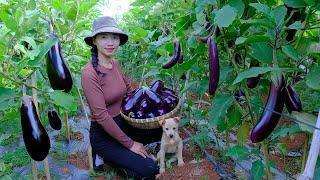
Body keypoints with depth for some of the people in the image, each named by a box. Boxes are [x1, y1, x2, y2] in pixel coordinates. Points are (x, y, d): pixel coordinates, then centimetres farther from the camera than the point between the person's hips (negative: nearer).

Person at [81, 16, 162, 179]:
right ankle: (109, 157, 9)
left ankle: (121, 155, 13)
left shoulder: (115, 64, 0)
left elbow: (130, 91, 9)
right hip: (103, 134, -7)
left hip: (122, 123, 8)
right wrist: (130, 144, -19)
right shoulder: (90, 73, -24)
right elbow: (101, 116, -24)